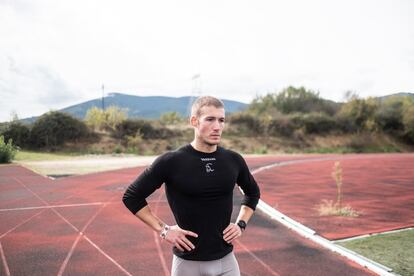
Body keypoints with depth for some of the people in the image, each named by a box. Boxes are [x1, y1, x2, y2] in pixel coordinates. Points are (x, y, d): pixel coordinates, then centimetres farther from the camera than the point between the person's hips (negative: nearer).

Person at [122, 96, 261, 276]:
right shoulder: (171, 162, -12)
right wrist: (163, 229, -9)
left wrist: (241, 224, 5)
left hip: (226, 260, 3)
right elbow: (132, 197, -4)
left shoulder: (233, 160, -1)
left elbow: (253, 193, 18)